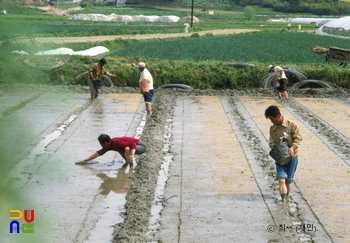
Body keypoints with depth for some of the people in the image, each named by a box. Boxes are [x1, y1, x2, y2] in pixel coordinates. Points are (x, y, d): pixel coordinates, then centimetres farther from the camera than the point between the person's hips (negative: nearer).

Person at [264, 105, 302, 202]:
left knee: (288, 180, 10)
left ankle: (286, 197, 32)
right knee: (281, 179, -15)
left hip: (292, 157, -2)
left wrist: (292, 147, -26)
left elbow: (298, 138, -9)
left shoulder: (291, 125, -9)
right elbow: (271, 142, 0)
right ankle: (284, 199, -17)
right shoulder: (272, 129, 3)